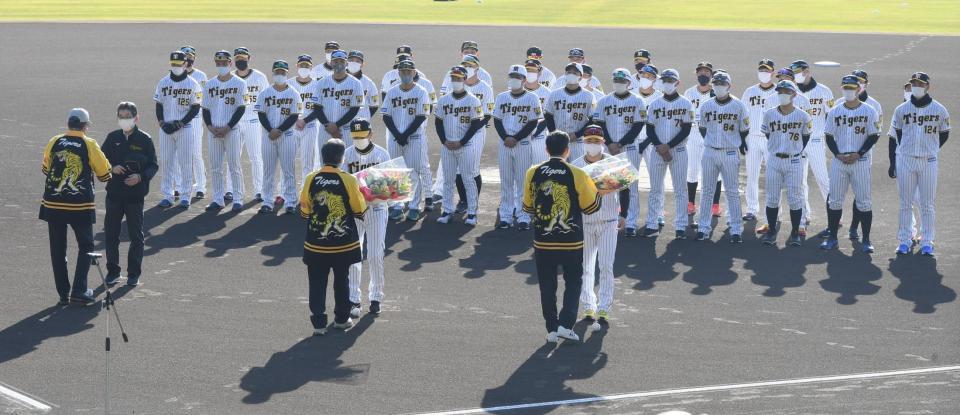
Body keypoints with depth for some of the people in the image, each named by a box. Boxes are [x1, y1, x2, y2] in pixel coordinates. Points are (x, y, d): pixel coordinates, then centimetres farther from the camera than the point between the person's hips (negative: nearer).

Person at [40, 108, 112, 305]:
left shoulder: (54, 142, 1)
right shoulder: (89, 145, -6)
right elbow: (104, 174, 1)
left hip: (52, 205, 2)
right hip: (80, 206, -2)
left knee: (58, 250, 11)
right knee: (86, 247, 12)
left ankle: (63, 294, 13)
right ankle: (79, 291, 3)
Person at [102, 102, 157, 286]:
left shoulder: (144, 139, -5)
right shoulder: (112, 138, 3)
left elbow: (153, 165, -2)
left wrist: (141, 177, -19)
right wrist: (112, 168, -12)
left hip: (135, 194, -3)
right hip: (114, 193, 3)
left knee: (136, 235, 4)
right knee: (110, 233, 6)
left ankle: (134, 273, 14)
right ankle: (113, 271, 18)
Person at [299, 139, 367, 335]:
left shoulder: (311, 179, -9)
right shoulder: (348, 180, -13)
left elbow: (304, 211, 0)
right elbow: (360, 210, -5)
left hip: (316, 244, 0)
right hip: (344, 243, 0)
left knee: (317, 283, 7)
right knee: (342, 281, 17)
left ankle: (319, 323, 2)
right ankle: (341, 319, 27)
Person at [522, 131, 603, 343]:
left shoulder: (532, 173, -4)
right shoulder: (577, 175, -11)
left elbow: (528, 207, 7)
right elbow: (591, 207, -2)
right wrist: (597, 192, 17)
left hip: (542, 242, 2)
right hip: (571, 243, -2)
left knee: (547, 286, 13)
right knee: (573, 283, 14)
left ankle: (552, 329, 15)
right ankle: (565, 324, 3)